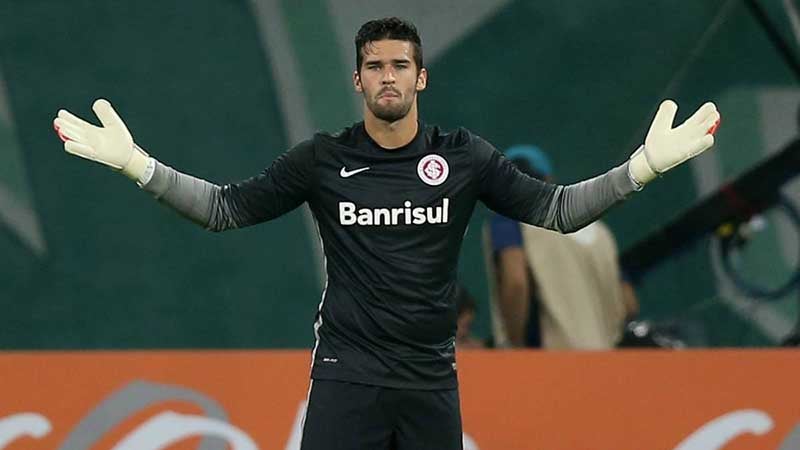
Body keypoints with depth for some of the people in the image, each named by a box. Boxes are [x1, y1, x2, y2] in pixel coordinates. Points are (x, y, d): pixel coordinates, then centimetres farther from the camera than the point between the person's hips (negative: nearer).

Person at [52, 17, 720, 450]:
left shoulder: (465, 158, 2)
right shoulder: (321, 159, 1)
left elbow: (558, 209, 3)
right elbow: (224, 208, 4)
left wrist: (647, 164, -8)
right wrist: (136, 163, -7)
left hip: (431, 383, 1)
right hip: (345, 379, -1)